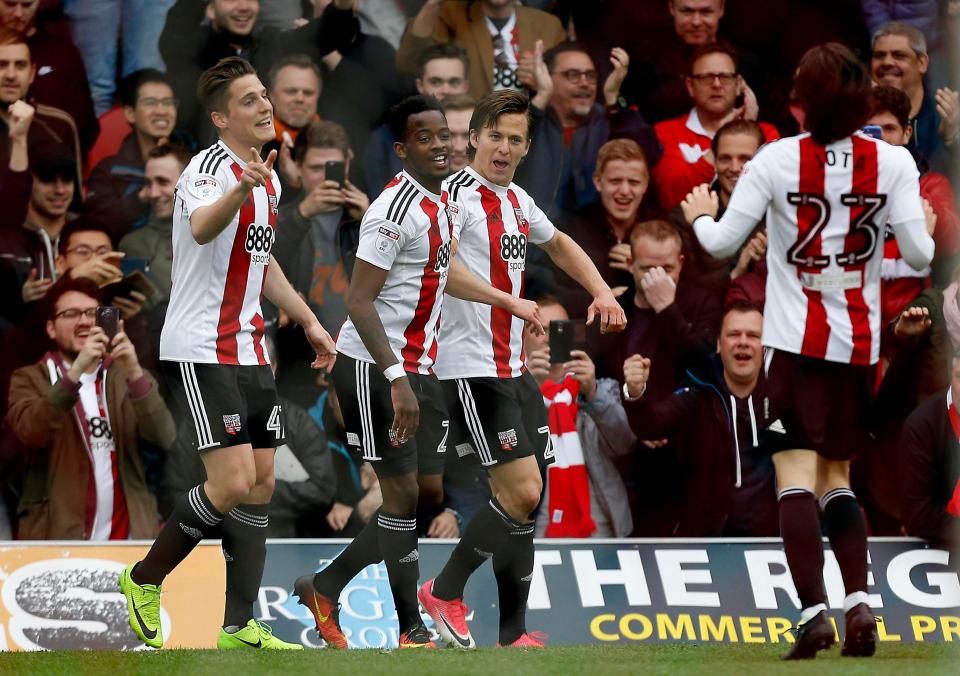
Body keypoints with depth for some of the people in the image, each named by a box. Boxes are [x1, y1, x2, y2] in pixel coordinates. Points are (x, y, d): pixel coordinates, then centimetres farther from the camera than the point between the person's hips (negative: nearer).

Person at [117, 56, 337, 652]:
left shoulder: (268, 177, 13)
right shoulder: (211, 168, -15)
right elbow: (201, 227, -39)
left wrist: (309, 322, 25)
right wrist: (240, 190, -58)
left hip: (249, 351, 9)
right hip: (200, 352, -9)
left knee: (261, 483, 6)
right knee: (233, 484, -15)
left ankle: (240, 627, 10)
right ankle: (144, 580, 4)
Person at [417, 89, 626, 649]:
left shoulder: (518, 200, 14)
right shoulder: (458, 195, -12)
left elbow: (558, 243, 33)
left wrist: (602, 291, 22)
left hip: (515, 370, 9)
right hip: (471, 368, -9)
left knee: (527, 500, 7)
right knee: (520, 494, -14)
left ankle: (513, 634, 12)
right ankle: (445, 593, 3)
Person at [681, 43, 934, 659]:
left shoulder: (777, 160, -7)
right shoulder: (893, 162, -4)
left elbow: (722, 243, -5)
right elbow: (919, 254, -7)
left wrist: (701, 215, 17)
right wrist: (927, 229, 16)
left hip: (796, 341, -3)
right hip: (860, 343, 3)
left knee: (796, 479, -4)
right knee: (837, 479, 15)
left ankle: (814, 612, -18)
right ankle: (859, 602, -2)